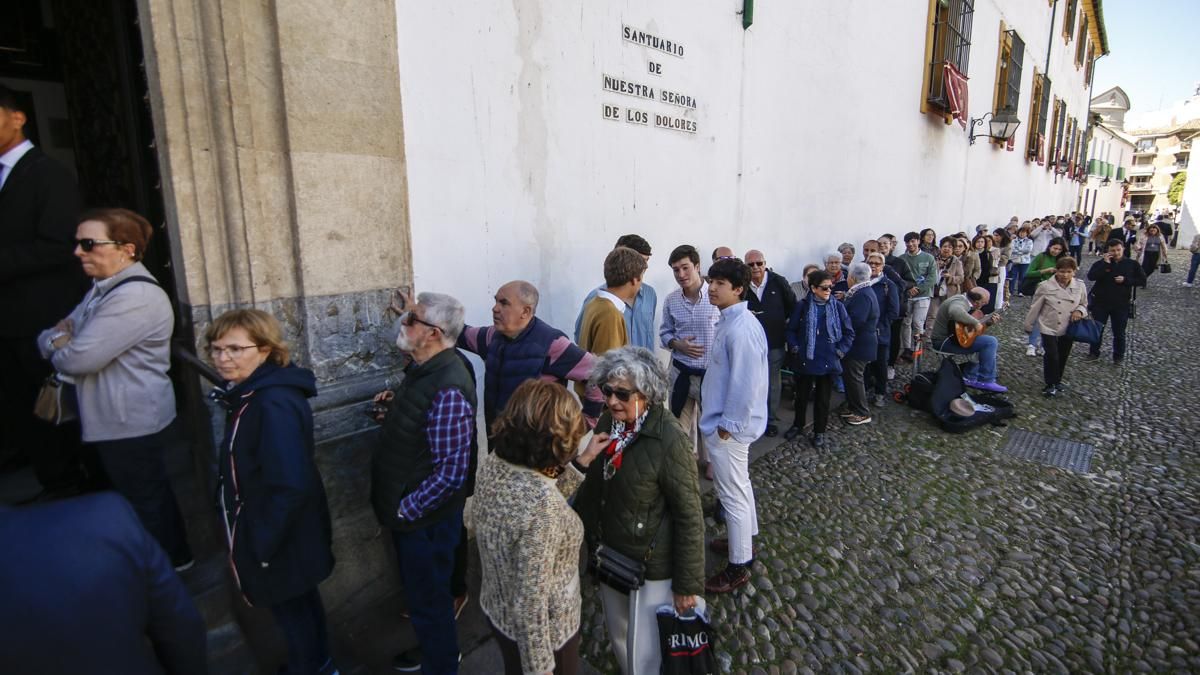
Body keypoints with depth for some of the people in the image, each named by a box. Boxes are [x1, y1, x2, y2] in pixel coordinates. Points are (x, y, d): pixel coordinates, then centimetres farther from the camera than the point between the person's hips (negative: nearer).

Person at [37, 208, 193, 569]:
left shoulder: (136, 297, -24)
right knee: (149, 492, 22)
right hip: (117, 418, 10)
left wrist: (56, 346, -2)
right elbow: (50, 335, 13)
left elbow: (78, 358, -25)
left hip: (133, 422, -10)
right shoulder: (104, 288, 10)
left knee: (144, 499, 6)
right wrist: (58, 337, -11)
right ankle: (172, 557, 39)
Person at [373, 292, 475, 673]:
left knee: (429, 600, 13)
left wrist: (406, 509, -18)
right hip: (405, 512, 9)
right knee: (418, 591, 28)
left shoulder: (447, 389, -30)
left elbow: (450, 473, -28)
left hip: (424, 518, -9)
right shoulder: (422, 370, 0)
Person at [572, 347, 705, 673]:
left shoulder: (668, 440, -26)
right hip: (610, 555, 6)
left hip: (651, 565, -6)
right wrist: (582, 531, 11)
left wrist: (688, 583, -15)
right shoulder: (609, 422, -8)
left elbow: (689, 516, -20)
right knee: (619, 638, 27)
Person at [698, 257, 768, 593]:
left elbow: (745, 383, -26)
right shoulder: (732, 321, 6)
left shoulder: (740, 329, -25)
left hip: (729, 427, -10)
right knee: (740, 486, 25)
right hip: (727, 420, 10)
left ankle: (739, 566, 20)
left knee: (733, 494, 4)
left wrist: (728, 425, -19)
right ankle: (745, 539, 44)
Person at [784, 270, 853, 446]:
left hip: (828, 361, 0)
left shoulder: (838, 307, -4)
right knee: (802, 395, 15)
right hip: (804, 360, 0)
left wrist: (840, 350, -6)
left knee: (823, 398, 11)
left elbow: (849, 333, 3)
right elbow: (791, 330, 3)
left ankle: (819, 431, 27)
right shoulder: (802, 306, -6)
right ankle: (798, 425, 35)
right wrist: (794, 347, -7)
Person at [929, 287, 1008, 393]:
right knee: (991, 342, -16)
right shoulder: (960, 302, -21)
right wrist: (975, 323, -35)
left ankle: (970, 378, 16)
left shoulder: (964, 300, 11)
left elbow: (968, 325, 21)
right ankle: (986, 381, -5)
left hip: (954, 336, 11)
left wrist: (988, 321, 10)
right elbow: (955, 312, -48)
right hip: (945, 341, -11)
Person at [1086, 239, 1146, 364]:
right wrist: (1105, 263, -22)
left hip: (1121, 304, 0)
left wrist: (1125, 280, -14)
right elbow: (1091, 276, -19)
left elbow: (1142, 280, 2)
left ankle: (1118, 356, 24)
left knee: (1119, 332, 8)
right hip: (1100, 302, 0)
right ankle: (1094, 353, 25)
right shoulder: (1101, 262, -4)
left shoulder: (1132, 264, 0)